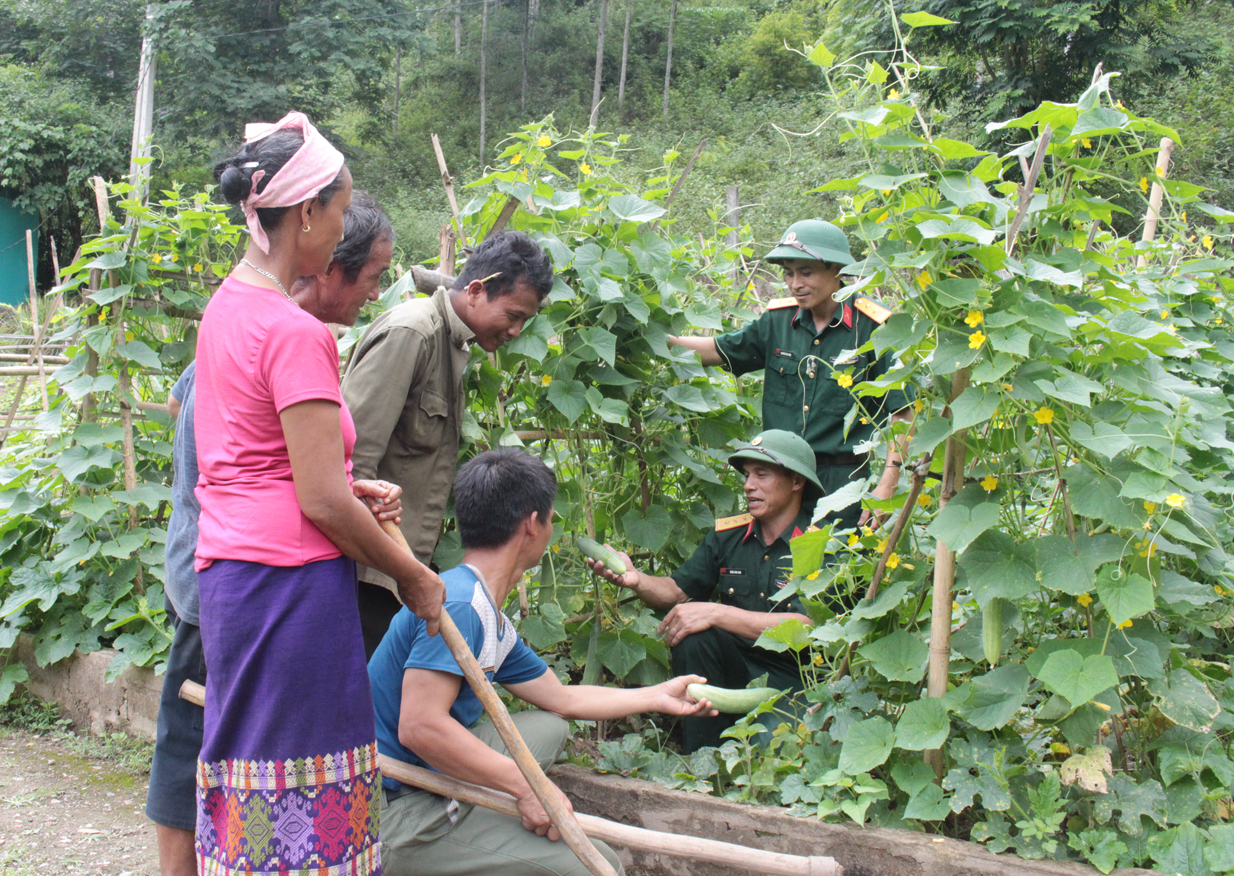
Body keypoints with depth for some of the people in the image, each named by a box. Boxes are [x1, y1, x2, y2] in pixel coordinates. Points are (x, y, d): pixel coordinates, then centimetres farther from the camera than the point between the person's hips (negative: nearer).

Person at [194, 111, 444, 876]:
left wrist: (353, 488, 8)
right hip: (290, 578, -9)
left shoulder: (225, 308, 11)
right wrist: (414, 578, -5)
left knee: (249, 767, 16)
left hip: (229, 567, 9)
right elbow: (322, 503, -17)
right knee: (305, 786, 0)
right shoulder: (296, 332, -17)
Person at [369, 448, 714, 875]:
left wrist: (658, 697, 33)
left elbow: (561, 698, 24)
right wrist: (528, 785, -23)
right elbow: (419, 727, -28)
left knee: (548, 727, 20)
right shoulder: (460, 605, -20)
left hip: (424, 782, 10)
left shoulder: (492, 620, 12)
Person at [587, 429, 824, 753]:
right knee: (692, 637, -24)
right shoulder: (728, 534, 6)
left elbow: (805, 627, -21)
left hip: (793, 677, -5)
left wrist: (715, 613, -25)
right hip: (737, 664, 5)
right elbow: (677, 591, 7)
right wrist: (635, 579, -16)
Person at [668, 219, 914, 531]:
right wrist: (665, 340, 0)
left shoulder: (873, 327, -8)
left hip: (843, 481, -4)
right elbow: (721, 350, 16)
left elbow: (901, 411, -7)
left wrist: (887, 485, -12)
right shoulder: (778, 320, 5)